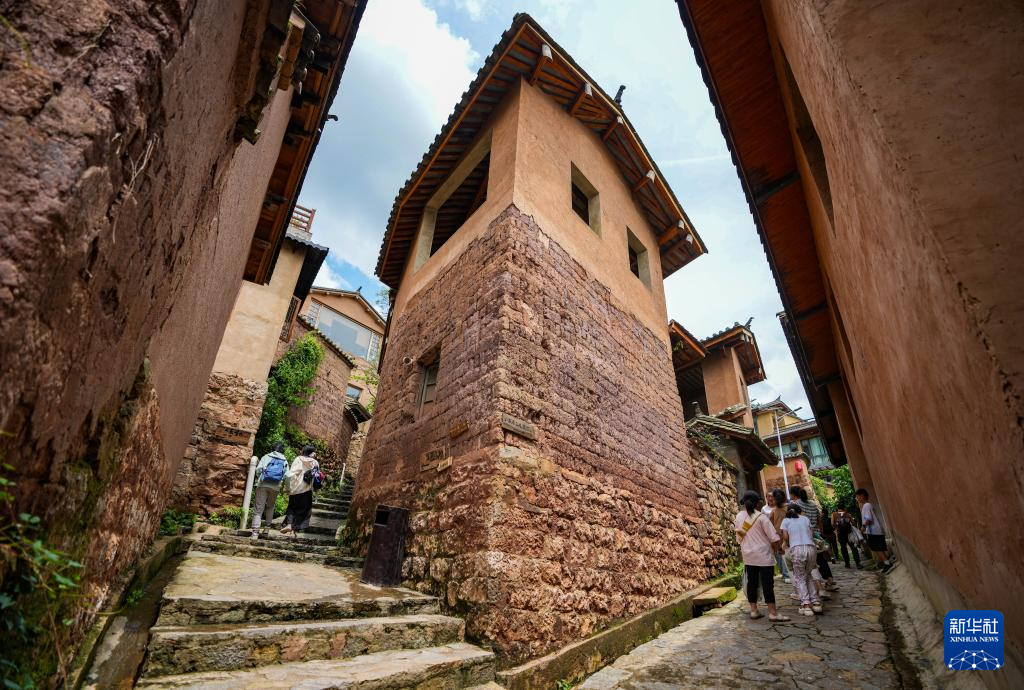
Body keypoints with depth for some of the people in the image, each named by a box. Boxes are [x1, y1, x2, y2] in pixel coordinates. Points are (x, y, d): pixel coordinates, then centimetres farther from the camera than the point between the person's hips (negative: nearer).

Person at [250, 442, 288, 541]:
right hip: (275, 487, 2)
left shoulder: (266, 457, 8)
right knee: (270, 507, 23)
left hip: (263, 484, -2)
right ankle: (267, 528, 17)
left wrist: (259, 478, 17)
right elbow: (287, 475, 2)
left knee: (258, 508, 0)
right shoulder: (285, 461, 12)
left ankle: (255, 532, -8)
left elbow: (258, 469, -1)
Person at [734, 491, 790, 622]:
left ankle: (753, 610, 15)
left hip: (748, 556, 4)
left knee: (751, 582, 9)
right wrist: (777, 548, 6)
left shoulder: (739, 516, 1)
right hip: (763, 555, -4)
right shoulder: (761, 517, -13)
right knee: (767, 583, 1)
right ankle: (773, 612, 4)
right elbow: (773, 537, -11)